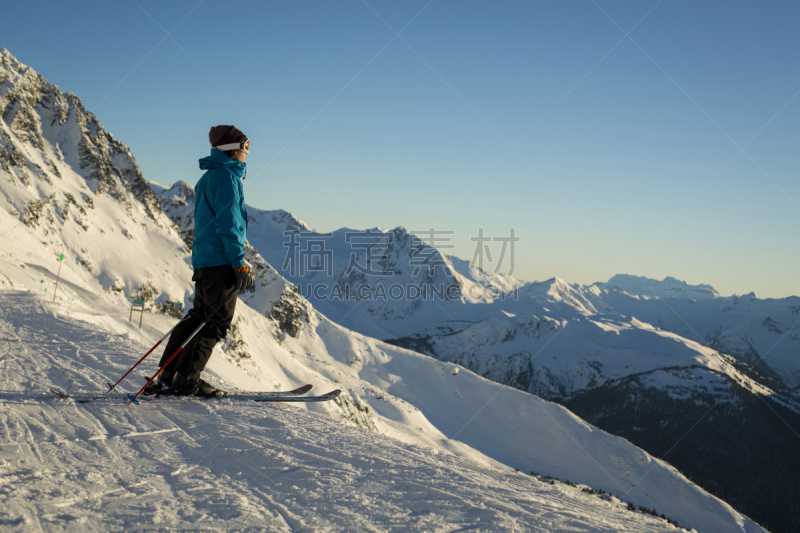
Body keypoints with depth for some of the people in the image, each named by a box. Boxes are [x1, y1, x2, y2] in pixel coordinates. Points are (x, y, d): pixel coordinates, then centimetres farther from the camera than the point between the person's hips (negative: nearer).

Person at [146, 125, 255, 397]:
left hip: (204, 260, 10)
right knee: (217, 321, -5)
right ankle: (186, 379, -6)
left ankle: (169, 373, 13)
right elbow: (228, 223, -17)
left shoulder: (210, 177, 21)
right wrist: (240, 264, -17)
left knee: (200, 316, 13)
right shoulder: (226, 176, -10)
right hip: (221, 261, -10)